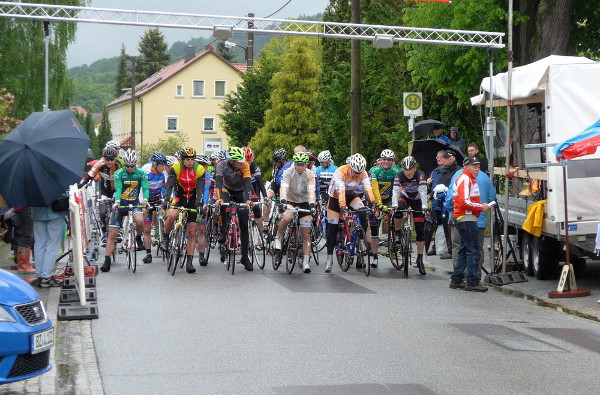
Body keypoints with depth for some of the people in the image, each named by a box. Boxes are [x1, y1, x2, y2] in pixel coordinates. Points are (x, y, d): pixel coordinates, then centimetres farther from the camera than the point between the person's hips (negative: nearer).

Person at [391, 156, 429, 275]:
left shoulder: (420, 175, -27)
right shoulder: (399, 176, -21)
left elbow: (423, 191, -35)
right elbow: (396, 191, -29)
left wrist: (424, 206, -47)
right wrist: (394, 205, -45)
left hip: (417, 200, -1)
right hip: (405, 197, 1)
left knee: (420, 231, -6)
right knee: (398, 211, -35)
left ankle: (420, 259, 0)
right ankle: (397, 234, -11)